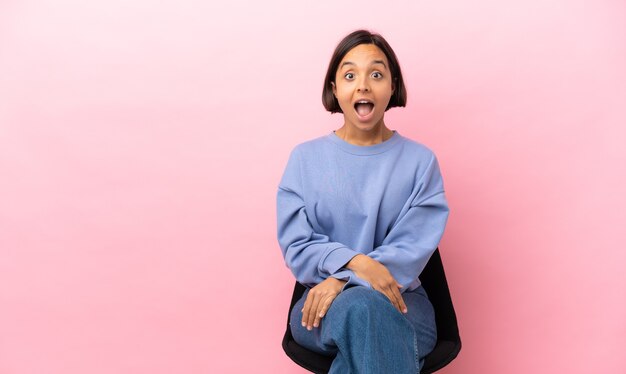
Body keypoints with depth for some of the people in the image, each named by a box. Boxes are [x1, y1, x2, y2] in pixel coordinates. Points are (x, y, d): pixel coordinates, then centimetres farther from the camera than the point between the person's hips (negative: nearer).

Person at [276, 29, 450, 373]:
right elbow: (296, 246, -1)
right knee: (360, 307, -36)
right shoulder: (305, 158, 5)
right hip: (322, 301, 0)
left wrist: (342, 280, -20)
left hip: (400, 301, 1)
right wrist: (355, 262, -21)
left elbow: (412, 250, -6)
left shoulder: (420, 161, 3)